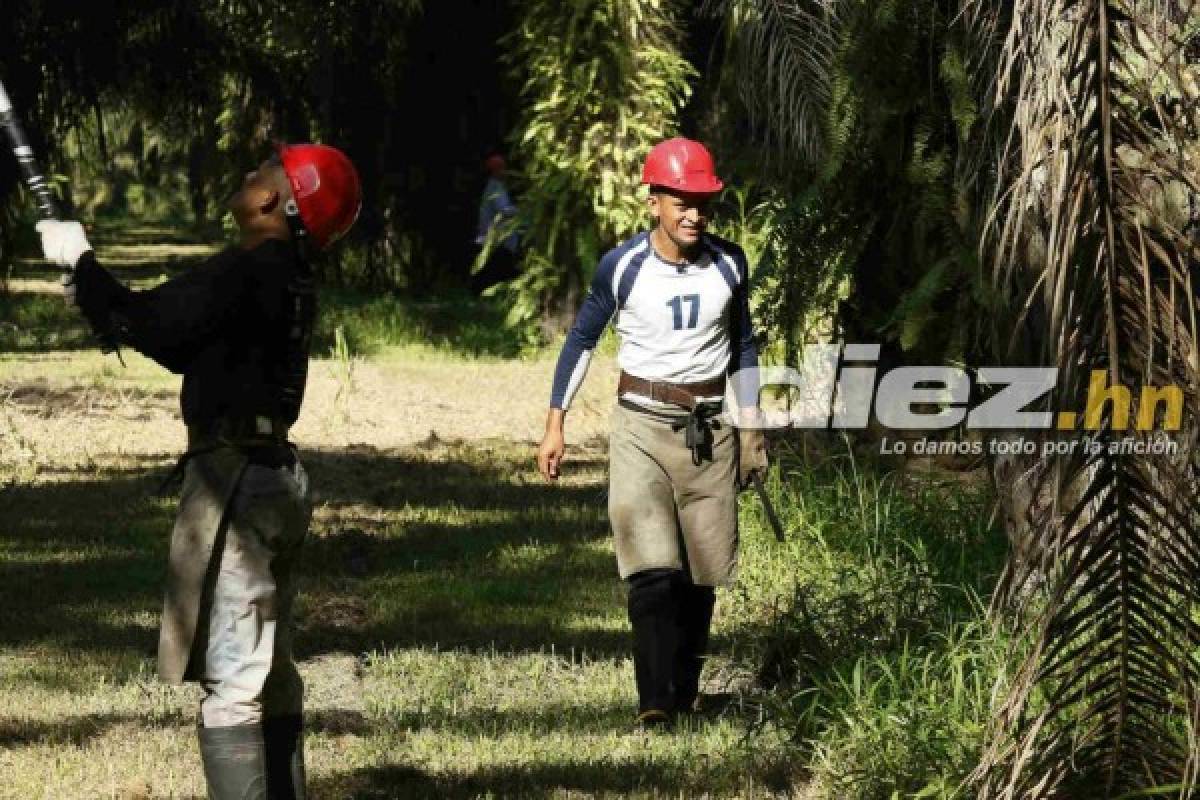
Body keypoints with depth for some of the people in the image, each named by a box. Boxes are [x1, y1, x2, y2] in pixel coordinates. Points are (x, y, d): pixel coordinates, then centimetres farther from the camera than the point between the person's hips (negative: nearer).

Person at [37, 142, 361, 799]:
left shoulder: (245, 272, -17)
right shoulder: (286, 278, 12)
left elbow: (147, 323, -19)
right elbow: (186, 349, 19)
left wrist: (80, 262, -4)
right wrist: (97, 297, 13)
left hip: (233, 479, -10)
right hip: (276, 475, 10)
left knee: (230, 680, -11)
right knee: (269, 671, 20)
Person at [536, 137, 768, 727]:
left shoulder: (728, 264, 2)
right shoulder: (623, 267, -6)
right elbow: (582, 340, 6)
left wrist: (752, 429, 14)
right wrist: (555, 423, 4)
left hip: (709, 430, 3)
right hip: (641, 426, -3)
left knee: (702, 573, 4)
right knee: (653, 568, -16)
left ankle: (684, 692, 17)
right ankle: (655, 702, -22)